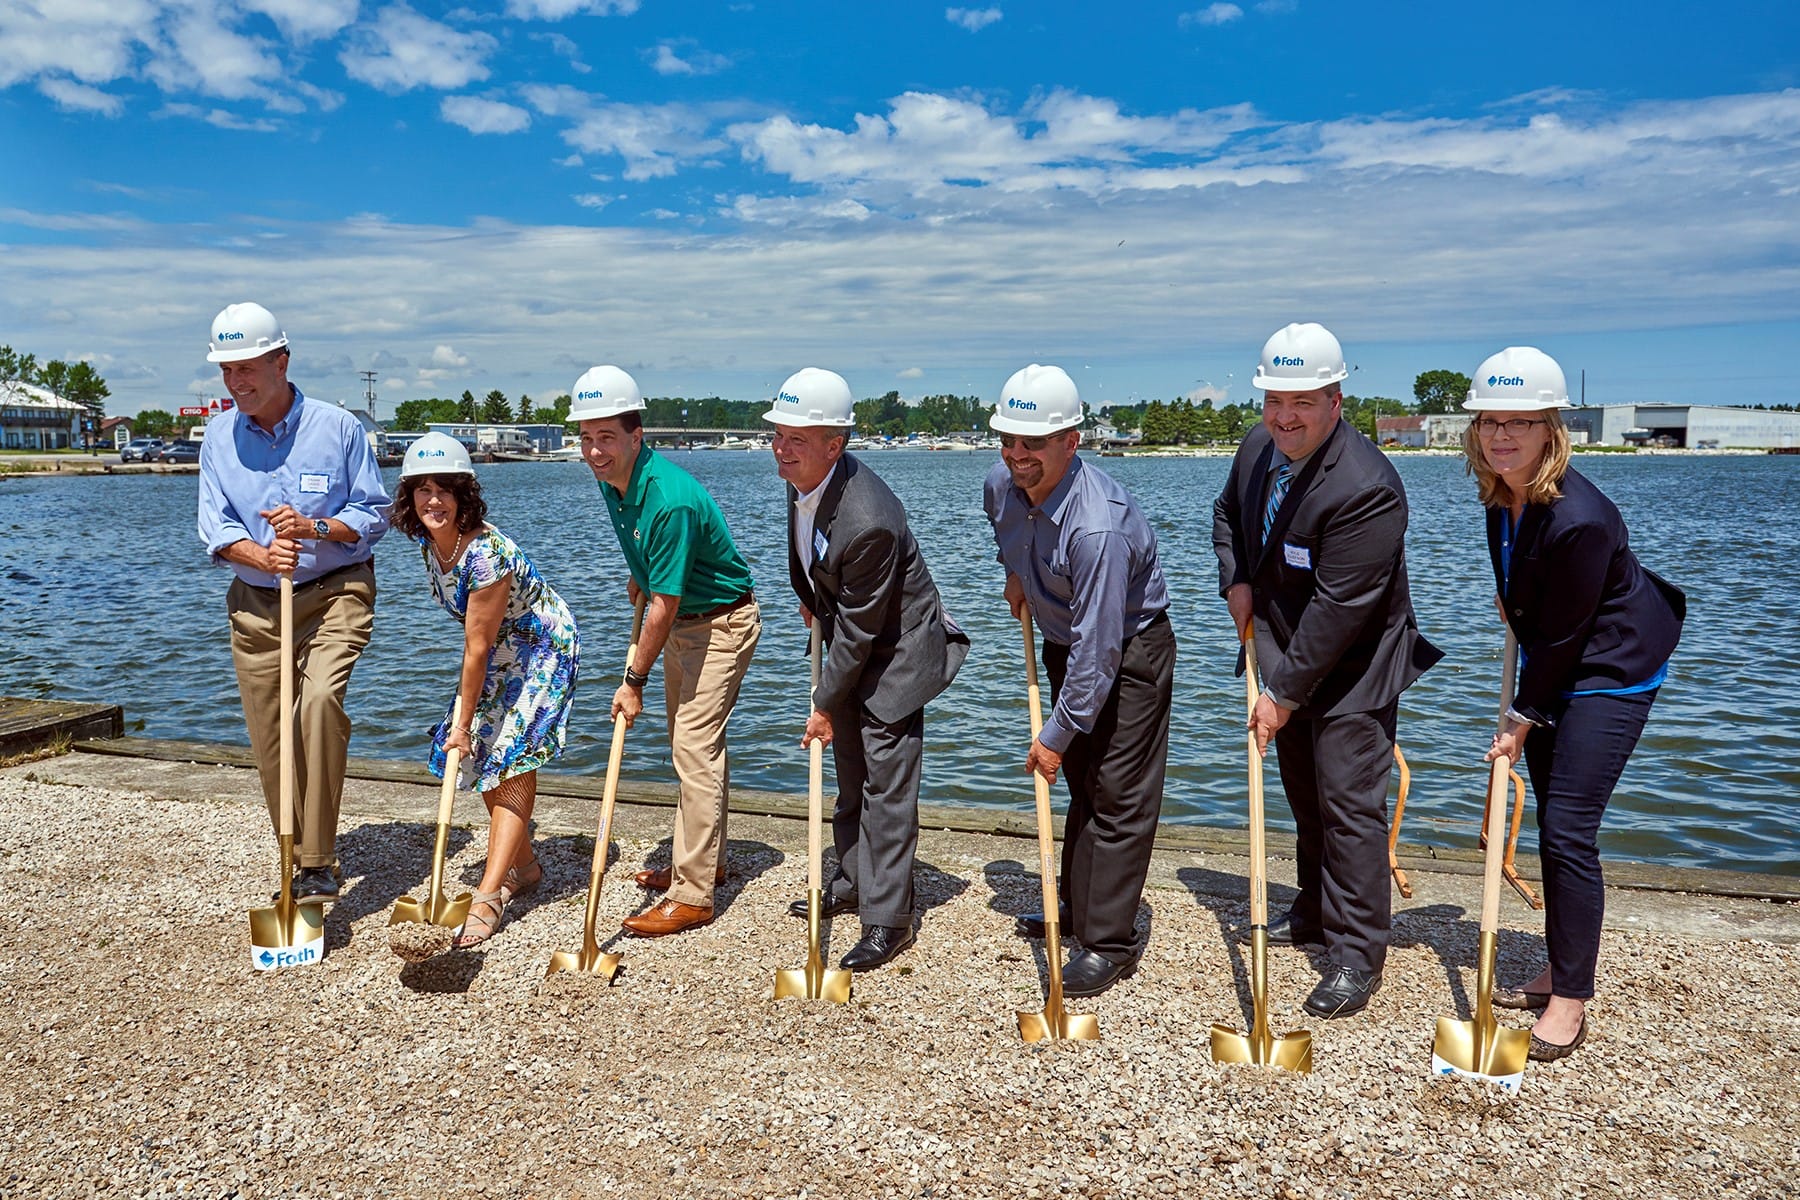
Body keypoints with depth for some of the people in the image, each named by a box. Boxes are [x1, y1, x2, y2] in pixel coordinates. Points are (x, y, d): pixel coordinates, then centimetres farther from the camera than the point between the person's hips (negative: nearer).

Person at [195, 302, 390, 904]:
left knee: (319, 702, -27)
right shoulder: (219, 435, 6)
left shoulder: (337, 426, -4)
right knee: (269, 739, 5)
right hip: (255, 601, 4)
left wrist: (315, 528, -20)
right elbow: (215, 525, 1)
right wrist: (261, 556, -19)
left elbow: (374, 513, -2)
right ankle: (298, 861, 22)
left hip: (335, 592, -4)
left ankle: (318, 861, -18)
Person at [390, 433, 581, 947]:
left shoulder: (485, 552, -33)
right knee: (480, 756, 8)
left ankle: (488, 897, -11)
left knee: (511, 761, -12)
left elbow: (478, 648, -27)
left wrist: (463, 722, -19)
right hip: (501, 648, 9)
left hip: (543, 646, -8)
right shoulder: (428, 541, -7)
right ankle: (523, 866, 25)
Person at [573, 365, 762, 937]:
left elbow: (664, 606, -26)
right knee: (691, 744, 15)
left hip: (722, 621, -9)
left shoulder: (670, 498, -31)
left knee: (695, 748, -10)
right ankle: (703, 862, 28)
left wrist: (634, 682, -18)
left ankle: (693, 895, -5)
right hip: (683, 620, 9)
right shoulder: (612, 481, -3)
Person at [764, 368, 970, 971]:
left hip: (895, 654, -9)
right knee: (851, 778, 19)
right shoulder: (801, 477, -8)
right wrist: (811, 600, 16)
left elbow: (859, 630, -26)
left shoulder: (869, 522, -35)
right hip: (848, 646, 9)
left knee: (887, 786, -4)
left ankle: (888, 920, 7)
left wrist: (825, 707, -16)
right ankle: (853, 882, 35)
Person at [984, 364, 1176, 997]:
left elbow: (1098, 651, -33)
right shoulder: (1001, 485, -12)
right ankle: (1079, 906, 33)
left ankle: (1110, 941, 5)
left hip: (1130, 651, -8)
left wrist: (1057, 734, -26)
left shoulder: (1098, 527, -36)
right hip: (1064, 642, 8)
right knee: (1081, 784, 19)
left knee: (1119, 797, -5)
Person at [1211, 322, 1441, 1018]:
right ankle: (1316, 913, 38)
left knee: (1349, 802, -5)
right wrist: (1235, 581, 0)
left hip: (1352, 673, -8)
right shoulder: (1259, 448, -3)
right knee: (1305, 797, 20)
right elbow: (1228, 512, 18)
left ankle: (1357, 955, 8)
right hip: (1286, 656, 8)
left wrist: (1283, 695, -24)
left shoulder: (1366, 489, -30)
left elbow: (1338, 609, -29)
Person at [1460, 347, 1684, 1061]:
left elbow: (1563, 635, -22)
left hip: (1610, 674, -9)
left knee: (1569, 832, -10)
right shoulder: (1500, 493, -5)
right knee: (1554, 827, 13)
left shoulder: (1577, 518, -30)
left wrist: (1522, 719, -14)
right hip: (1554, 670, 9)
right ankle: (1559, 972, 26)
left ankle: (1571, 1003, 2)